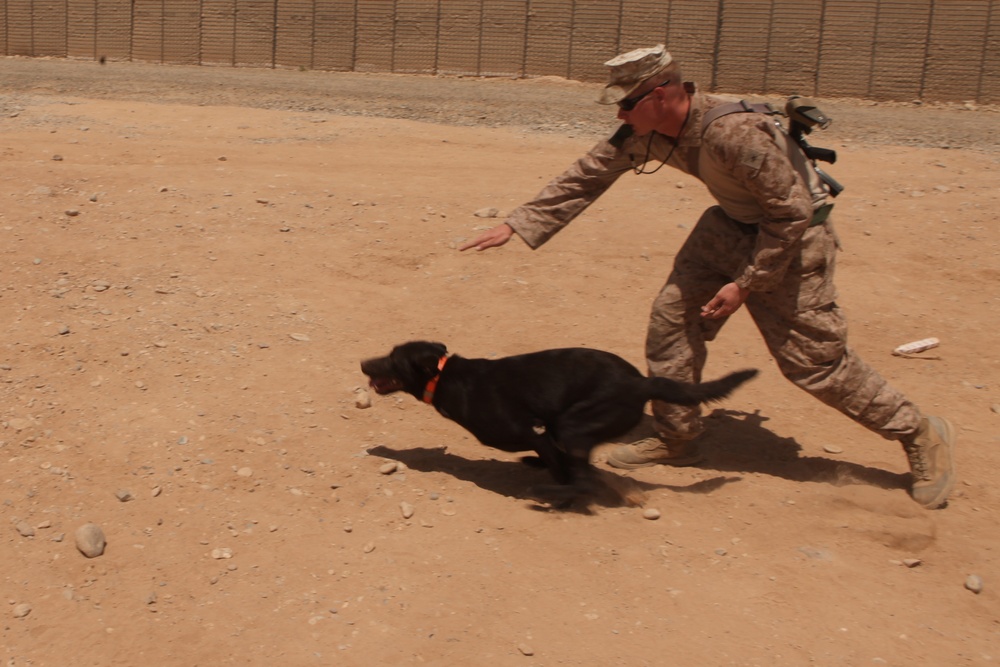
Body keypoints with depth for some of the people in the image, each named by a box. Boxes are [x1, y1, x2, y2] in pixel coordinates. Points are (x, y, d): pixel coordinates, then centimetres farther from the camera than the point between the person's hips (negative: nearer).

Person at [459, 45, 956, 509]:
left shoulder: (734, 133, -34)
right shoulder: (644, 133, -11)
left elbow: (792, 212, -27)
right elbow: (585, 178, -3)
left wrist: (746, 284, -22)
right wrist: (516, 225, -7)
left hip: (793, 236, -8)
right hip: (733, 226, 8)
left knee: (815, 360, -4)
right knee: (673, 314, 1)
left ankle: (922, 435, 14)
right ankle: (676, 438, 17)